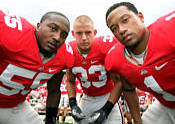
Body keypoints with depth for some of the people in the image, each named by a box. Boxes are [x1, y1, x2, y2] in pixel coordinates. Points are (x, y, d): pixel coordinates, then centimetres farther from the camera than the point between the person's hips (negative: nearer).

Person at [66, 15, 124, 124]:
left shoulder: (107, 46, -23)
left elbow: (119, 82, -15)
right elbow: (70, 81, 5)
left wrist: (106, 110, -18)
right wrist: (73, 105, -7)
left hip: (109, 97, -3)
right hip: (87, 99, 3)